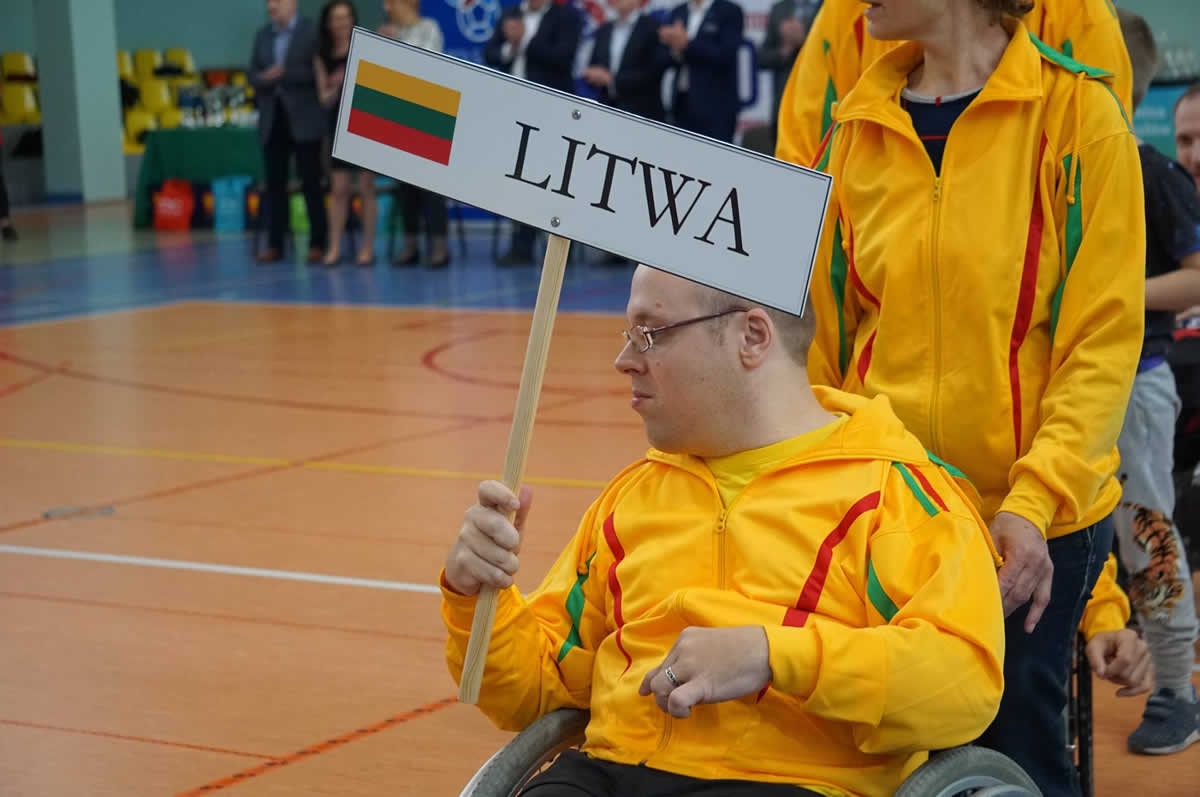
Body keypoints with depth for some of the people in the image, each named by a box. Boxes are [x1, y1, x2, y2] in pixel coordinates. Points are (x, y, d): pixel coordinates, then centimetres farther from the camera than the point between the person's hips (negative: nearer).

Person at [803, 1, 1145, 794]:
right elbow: (828, 330, 11)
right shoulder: (858, 129, 6)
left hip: (1033, 522, -4)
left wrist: (1037, 501, -20)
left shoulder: (1075, 110, -8)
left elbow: (1105, 336, -11)